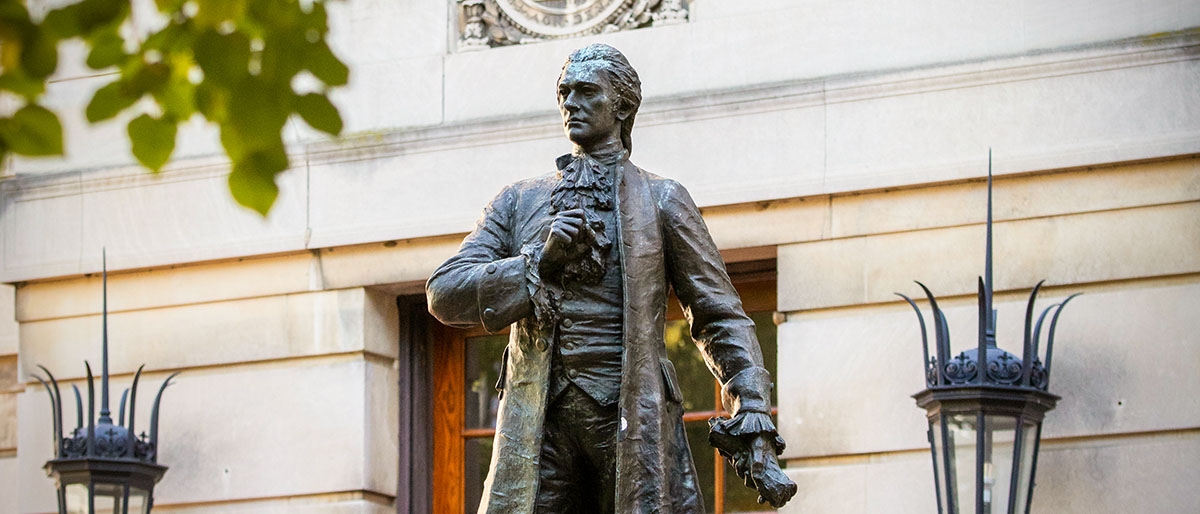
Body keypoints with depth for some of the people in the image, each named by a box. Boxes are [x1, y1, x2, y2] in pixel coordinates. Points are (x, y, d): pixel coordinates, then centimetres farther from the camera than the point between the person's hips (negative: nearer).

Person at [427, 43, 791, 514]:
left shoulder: (661, 201, 10)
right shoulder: (519, 203, 17)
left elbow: (719, 318, 7)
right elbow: (444, 293, 7)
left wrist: (754, 422, -8)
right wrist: (542, 262, -9)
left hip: (634, 418, -2)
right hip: (539, 424, 2)